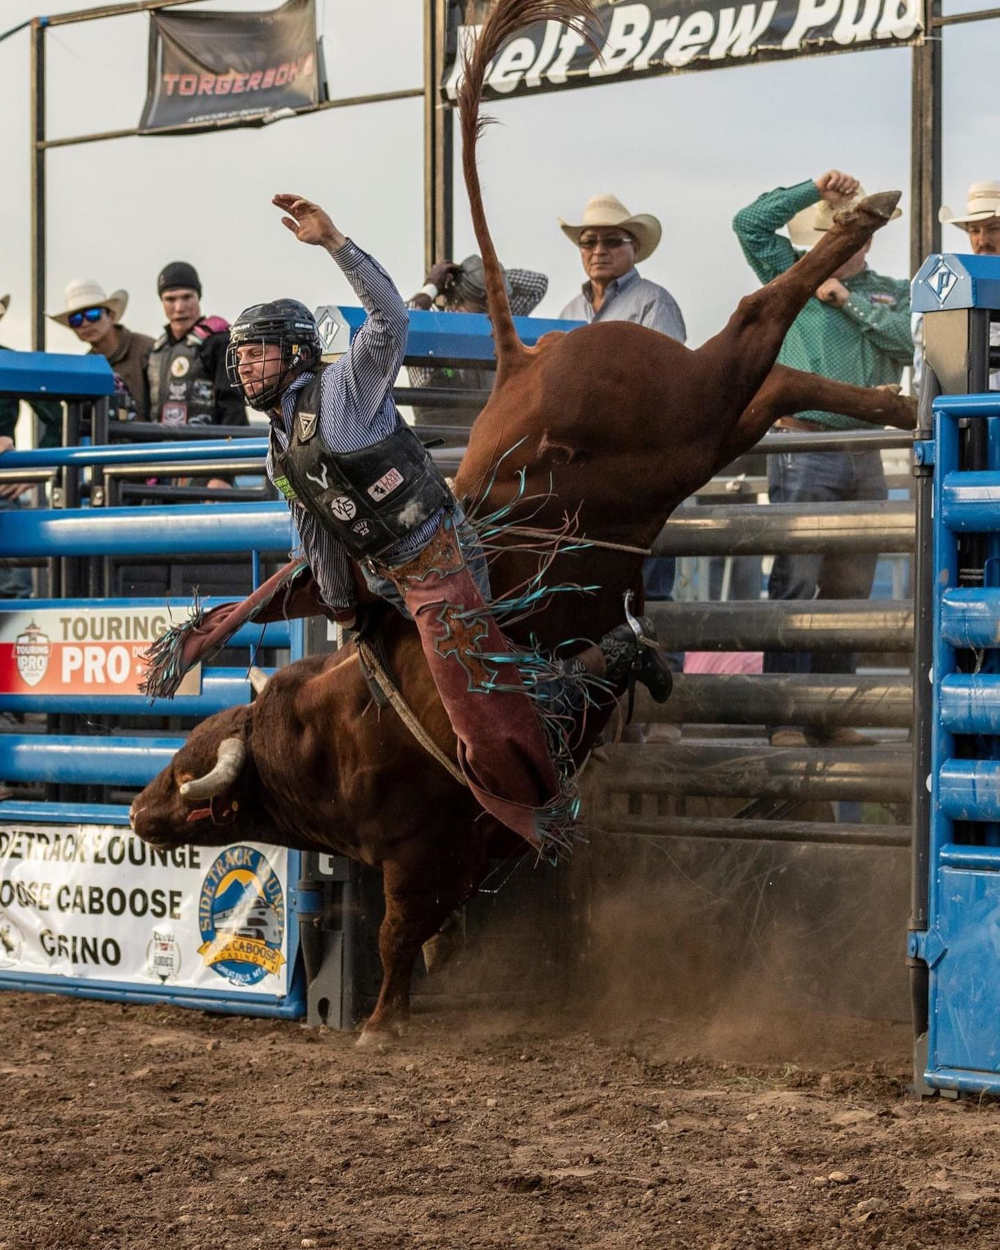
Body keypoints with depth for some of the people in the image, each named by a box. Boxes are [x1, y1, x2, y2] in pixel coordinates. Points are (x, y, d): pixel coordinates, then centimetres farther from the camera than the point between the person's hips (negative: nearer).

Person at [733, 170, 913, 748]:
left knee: (849, 590, 6)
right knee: (795, 580, -11)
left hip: (865, 455, 4)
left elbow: (913, 339, -4)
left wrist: (848, 300, -4)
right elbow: (750, 222, -1)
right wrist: (815, 187, 0)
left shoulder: (894, 292, 15)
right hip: (803, 446, -4)